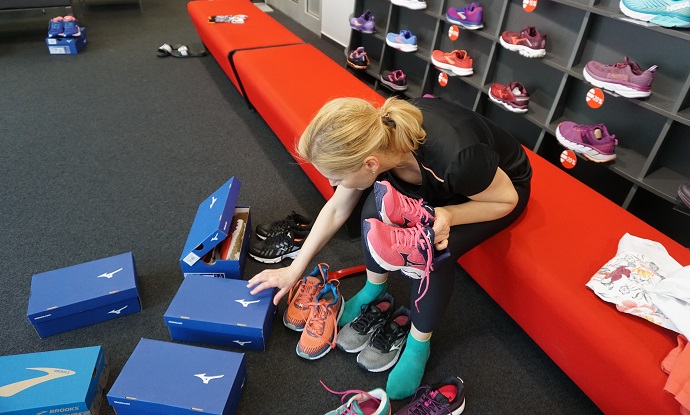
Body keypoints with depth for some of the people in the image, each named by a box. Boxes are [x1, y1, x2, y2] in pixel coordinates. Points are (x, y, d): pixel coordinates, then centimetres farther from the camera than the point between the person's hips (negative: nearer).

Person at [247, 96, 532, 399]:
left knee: (432, 253, -28)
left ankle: (419, 345, 0)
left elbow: (506, 199, -21)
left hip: (504, 183, -4)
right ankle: (374, 289, 8)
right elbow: (336, 209, -9)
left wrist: (448, 215, -38)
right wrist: (294, 269, -2)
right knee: (376, 210, -23)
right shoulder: (371, 137, -25)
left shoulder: (455, 156, -43)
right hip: (439, 181, 4)